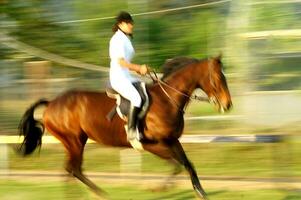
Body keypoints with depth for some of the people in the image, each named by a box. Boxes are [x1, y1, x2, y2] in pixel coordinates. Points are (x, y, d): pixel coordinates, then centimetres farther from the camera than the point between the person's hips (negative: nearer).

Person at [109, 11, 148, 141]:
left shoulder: (126, 39, 19)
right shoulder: (117, 39, -10)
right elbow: (120, 62, -19)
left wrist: (138, 69, 9)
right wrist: (138, 68, -20)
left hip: (127, 77, 10)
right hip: (118, 78, -10)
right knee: (136, 98, -30)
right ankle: (131, 131, -30)